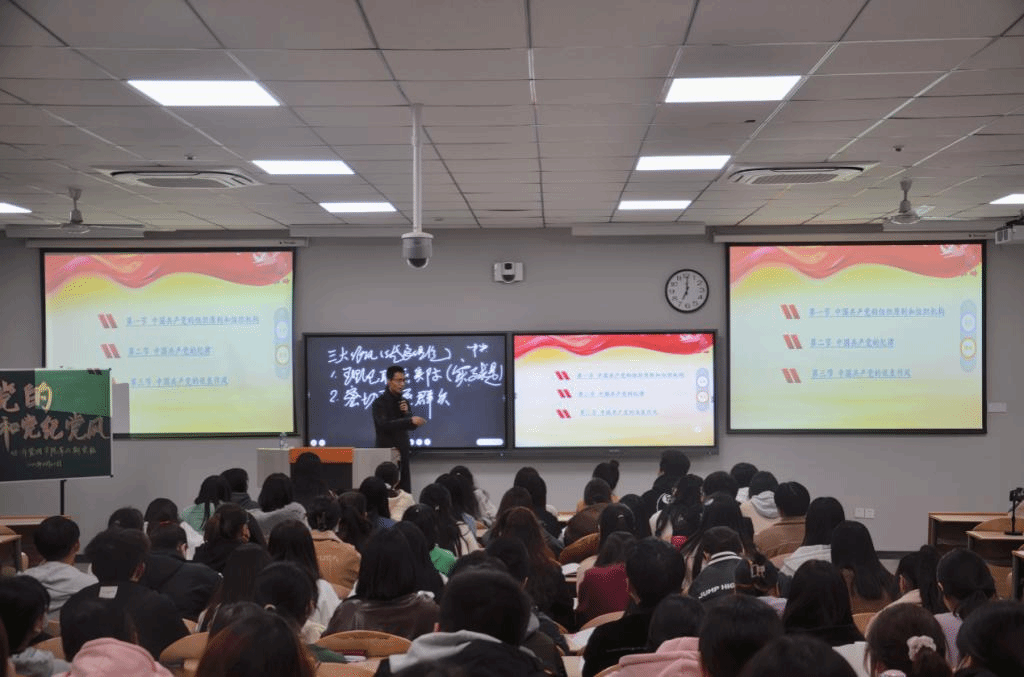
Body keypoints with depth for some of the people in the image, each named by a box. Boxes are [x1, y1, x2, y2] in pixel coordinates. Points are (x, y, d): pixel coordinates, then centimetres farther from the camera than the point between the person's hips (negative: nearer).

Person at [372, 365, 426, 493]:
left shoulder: (404, 402, 12)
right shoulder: (379, 403, -9)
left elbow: (412, 425, 11)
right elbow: (384, 425, -24)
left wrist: (407, 412, -9)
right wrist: (410, 420, -34)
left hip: (402, 453, 6)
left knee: (406, 491, 2)